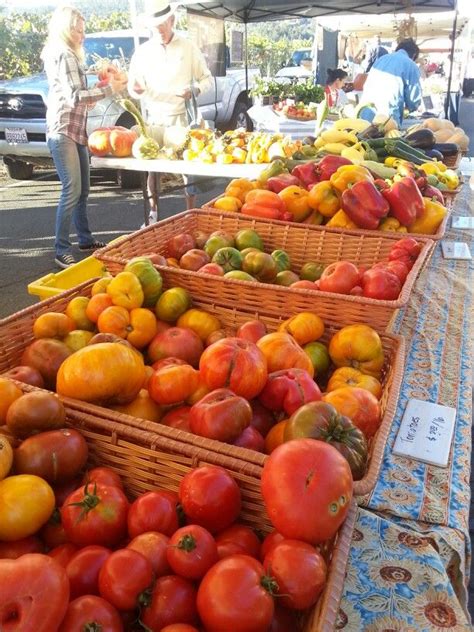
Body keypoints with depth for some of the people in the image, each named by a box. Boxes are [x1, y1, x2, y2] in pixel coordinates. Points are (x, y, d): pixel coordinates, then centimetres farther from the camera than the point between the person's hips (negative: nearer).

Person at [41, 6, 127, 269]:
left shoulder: (67, 54, 22)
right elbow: (75, 97, -17)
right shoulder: (63, 55, -9)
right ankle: (61, 251, -11)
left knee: (82, 190, 14)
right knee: (72, 191, -14)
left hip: (75, 130, 10)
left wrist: (102, 87, 11)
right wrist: (109, 89, -13)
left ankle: (85, 240, 25)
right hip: (63, 131, -10)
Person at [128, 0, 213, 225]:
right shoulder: (142, 52, 7)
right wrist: (137, 89, -16)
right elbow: (133, 88, 8)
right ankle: (153, 214, 12)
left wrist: (194, 91, -15)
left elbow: (208, 79, 6)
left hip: (180, 117, -1)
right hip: (153, 118, 2)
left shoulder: (188, 48, 3)